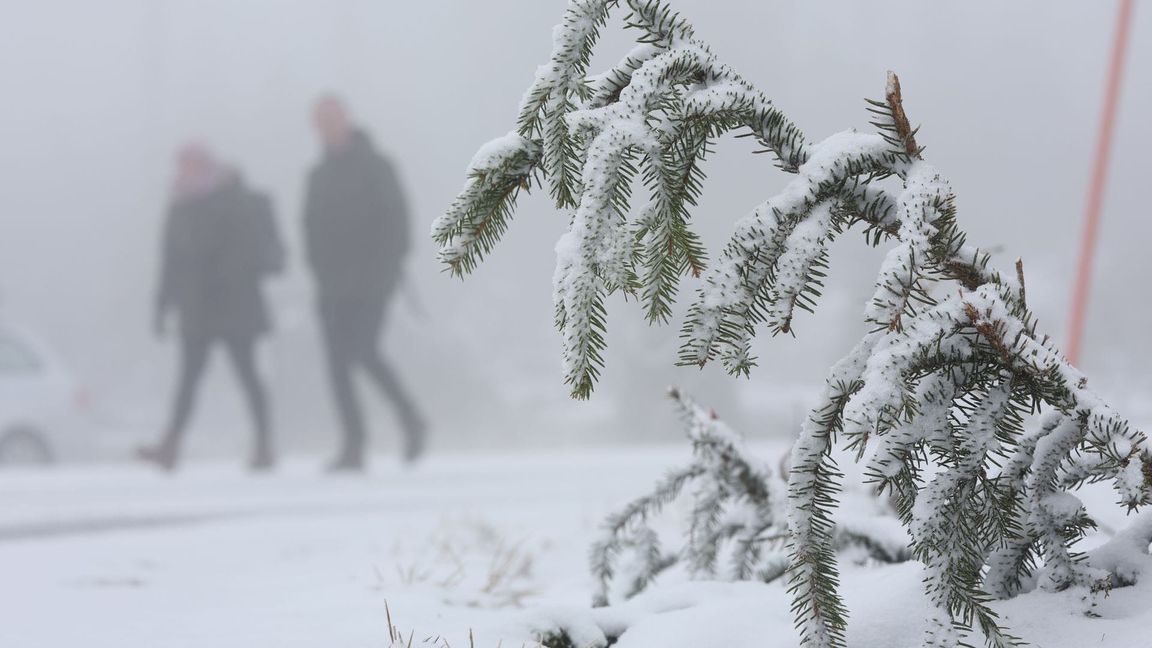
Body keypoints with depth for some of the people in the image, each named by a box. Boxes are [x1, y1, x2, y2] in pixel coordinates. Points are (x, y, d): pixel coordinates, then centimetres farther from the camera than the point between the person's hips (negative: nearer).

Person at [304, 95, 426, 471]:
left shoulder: (374, 167, -4)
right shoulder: (319, 175, 14)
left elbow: (396, 221, -9)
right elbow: (313, 227, 16)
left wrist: (384, 268, -16)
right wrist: (321, 270, 3)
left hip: (370, 285, -6)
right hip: (333, 287, 6)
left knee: (364, 354, -13)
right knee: (337, 363, 5)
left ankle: (410, 418, 3)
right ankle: (354, 445, 8)